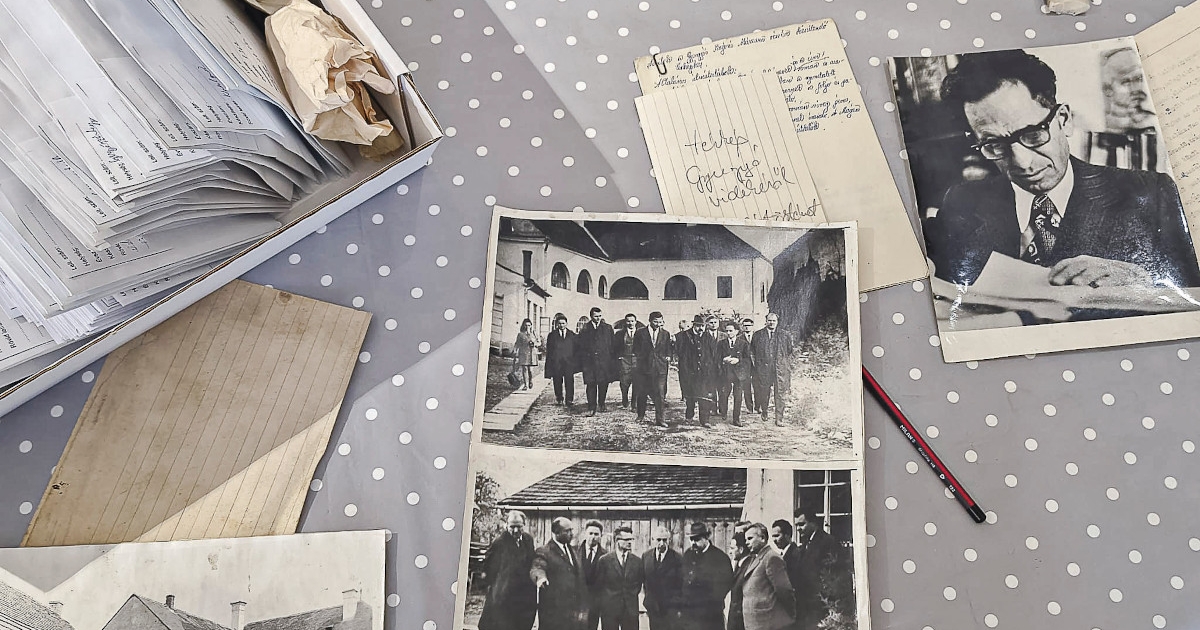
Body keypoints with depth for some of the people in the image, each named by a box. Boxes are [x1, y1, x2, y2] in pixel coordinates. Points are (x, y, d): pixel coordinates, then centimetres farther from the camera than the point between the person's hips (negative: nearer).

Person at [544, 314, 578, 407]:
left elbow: (575, 350, 11)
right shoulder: (552, 335, 8)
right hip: (556, 363, 0)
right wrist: (549, 367, 0)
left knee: (569, 382, -10)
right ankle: (559, 399, 23)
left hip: (569, 363, 0)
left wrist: (575, 363, 3)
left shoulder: (572, 335, 10)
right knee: (557, 382, 6)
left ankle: (569, 401, -11)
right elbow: (549, 351, 6)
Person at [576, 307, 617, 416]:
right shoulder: (585, 329, 6)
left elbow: (611, 345, 8)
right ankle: (591, 408, 2)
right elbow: (580, 346, 5)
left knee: (603, 384, 3)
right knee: (590, 384, -3)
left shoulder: (607, 328, 8)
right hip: (589, 360, -1)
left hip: (604, 361, 1)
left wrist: (611, 360, 1)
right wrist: (582, 361, -2)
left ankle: (601, 405, 20)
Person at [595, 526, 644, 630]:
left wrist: (633, 594, 8)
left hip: (631, 609, 2)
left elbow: (640, 582, 15)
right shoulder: (604, 560, -3)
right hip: (609, 609, -2)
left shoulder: (637, 560, 4)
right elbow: (599, 583, 5)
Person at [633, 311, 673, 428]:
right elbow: (636, 350, 7)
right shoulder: (640, 333, 4)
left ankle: (661, 419, -3)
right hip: (644, 366, 0)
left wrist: (668, 358, -1)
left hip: (660, 367, 0)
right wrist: (642, 356, -4)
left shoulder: (666, 334, 9)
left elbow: (668, 350, 13)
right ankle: (641, 415, 27)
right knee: (642, 393, 9)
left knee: (660, 394, -6)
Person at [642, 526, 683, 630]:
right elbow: (643, 580, 11)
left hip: (672, 609, -3)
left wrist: (680, 608, -7)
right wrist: (646, 603, 8)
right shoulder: (646, 557, 5)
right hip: (653, 609, 3)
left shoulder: (677, 558, -7)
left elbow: (681, 584, -5)